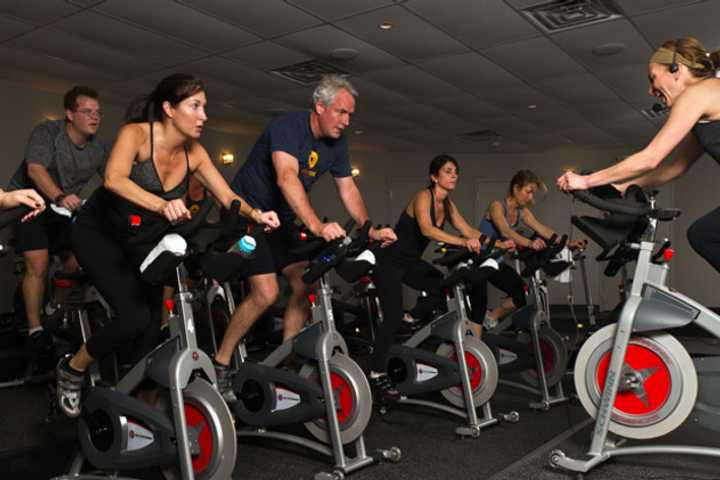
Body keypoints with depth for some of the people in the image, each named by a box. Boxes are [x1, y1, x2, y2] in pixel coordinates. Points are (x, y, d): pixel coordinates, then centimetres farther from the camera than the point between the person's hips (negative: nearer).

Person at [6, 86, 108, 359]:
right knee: (38, 265, -16)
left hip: (64, 211, 5)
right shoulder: (47, 132, -17)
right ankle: (35, 329, -5)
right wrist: (59, 197, -48)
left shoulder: (98, 149, -3)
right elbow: (35, 168, -31)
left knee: (75, 264, -3)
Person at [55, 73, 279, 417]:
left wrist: (255, 214, -30)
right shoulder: (137, 133, -21)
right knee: (134, 317, -20)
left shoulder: (193, 153, -5)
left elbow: (228, 198, -8)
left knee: (152, 328, 2)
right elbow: (114, 179, -38)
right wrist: (161, 204, -54)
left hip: (141, 241, 6)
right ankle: (72, 369, 8)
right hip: (99, 233, -6)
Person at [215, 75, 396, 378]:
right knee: (266, 293, -16)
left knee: (306, 284, -2)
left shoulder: (337, 143, 1)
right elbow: (287, 177, -38)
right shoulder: (287, 126, -22)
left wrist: (371, 231, -13)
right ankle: (220, 360, 1)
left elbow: (348, 189, 1)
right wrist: (316, 226, -50)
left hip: (282, 221, 8)